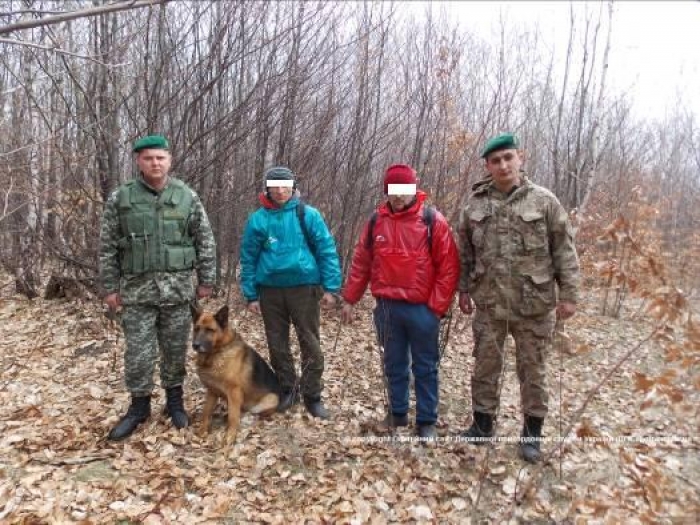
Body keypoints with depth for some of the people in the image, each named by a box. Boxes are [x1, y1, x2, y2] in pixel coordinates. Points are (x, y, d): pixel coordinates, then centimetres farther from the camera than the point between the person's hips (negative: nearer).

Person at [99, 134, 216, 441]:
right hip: (137, 289, 0)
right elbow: (107, 247, 4)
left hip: (178, 288, 0)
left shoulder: (187, 197, 2)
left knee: (176, 350, 10)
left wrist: (206, 280, 2)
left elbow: (205, 242, 5)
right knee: (138, 353, 7)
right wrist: (110, 287, 2)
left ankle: (174, 401, 28)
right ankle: (139, 406, 25)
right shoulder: (120, 198, 1)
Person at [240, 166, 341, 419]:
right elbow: (248, 259, 6)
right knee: (277, 345, 12)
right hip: (270, 289, 2)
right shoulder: (258, 219, 3)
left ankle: (313, 396, 17)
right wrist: (251, 295, 3)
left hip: (304, 287, -2)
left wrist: (330, 287, -8)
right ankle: (287, 390, 30)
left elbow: (326, 251, -3)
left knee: (310, 344, 3)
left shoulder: (308, 215, -2)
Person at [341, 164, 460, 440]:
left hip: (421, 309, -3)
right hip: (387, 307, 4)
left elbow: (448, 266, -8)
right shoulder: (376, 221, 5)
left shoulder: (432, 220, -6)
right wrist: (349, 299, 8)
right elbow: (360, 262, 9)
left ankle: (427, 421, 22)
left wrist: (437, 306, -11)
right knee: (394, 365, 16)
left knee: (425, 367, 8)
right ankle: (397, 412, 32)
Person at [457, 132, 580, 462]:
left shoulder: (543, 201, -4)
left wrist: (568, 294, -5)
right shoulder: (475, 205, 3)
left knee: (532, 370, 10)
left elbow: (565, 251, -2)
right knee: (485, 366, 13)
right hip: (489, 303, 2)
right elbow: (465, 253, 10)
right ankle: (482, 424, 30)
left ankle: (532, 433, 27)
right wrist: (464, 290, 10)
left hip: (534, 304, -2)